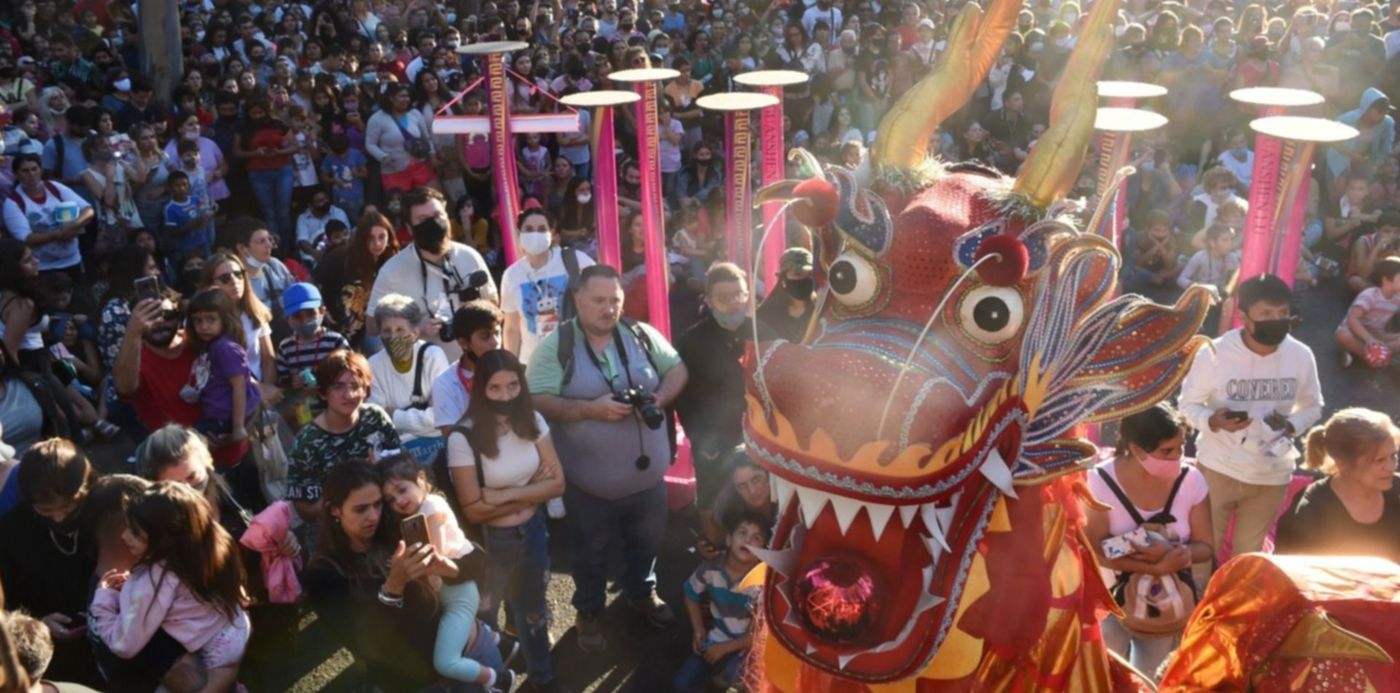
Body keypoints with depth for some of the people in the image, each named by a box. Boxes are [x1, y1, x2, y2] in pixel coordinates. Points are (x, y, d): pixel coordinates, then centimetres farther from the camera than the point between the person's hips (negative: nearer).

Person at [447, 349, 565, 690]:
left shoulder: (533, 421, -9)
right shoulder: (463, 437, -23)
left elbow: (557, 482, -9)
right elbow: (474, 510, -20)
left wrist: (507, 495, -21)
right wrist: (532, 489, -16)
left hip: (534, 532, 4)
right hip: (491, 543, -4)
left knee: (533, 610, 25)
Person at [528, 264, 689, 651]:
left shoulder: (643, 335, -3)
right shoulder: (555, 346, -13)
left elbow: (677, 369, 5)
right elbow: (539, 402, -19)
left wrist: (661, 397, -16)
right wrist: (591, 408, -31)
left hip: (647, 472, 3)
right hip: (589, 481, -3)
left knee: (646, 542, 24)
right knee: (591, 552, 17)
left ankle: (642, 593, 51)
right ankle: (589, 612, 41)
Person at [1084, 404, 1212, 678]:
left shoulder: (1191, 479, -15)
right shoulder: (1101, 481, -22)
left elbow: (1204, 547, -7)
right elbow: (1096, 550, -21)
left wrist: (1172, 551, -31)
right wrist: (1157, 568, -32)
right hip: (1114, 596, -2)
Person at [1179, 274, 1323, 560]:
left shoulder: (1300, 355, -8)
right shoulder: (1214, 353, -17)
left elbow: (1312, 406, 6)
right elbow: (1188, 403, -8)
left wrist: (1292, 425, -15)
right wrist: (1212, 421, -29)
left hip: (1272, 473, 3)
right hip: (1219, 468, -2)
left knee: (1249, 552, 19)